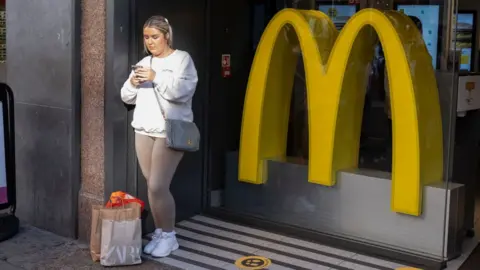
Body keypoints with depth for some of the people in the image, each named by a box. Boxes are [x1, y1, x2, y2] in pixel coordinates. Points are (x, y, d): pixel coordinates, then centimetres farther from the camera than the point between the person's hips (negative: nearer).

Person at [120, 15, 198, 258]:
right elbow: (127, 97, 15)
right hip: (143, 130, 6)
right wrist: (132, 83, -5)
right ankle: (159, 232, 19)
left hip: (170, 131, -6)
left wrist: (157, 77, -22)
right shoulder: (144, 63, 15)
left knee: (158, 186, -11)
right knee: (152, 186, 7)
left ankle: (169, 236, 4)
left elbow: (182, 91, -17)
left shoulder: (182, 59, -2)